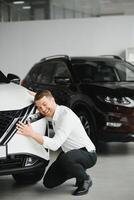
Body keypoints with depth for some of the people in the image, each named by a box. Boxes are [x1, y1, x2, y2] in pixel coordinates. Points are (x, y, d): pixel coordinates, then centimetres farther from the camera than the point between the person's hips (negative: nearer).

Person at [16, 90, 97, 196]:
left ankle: (85, 180, -11)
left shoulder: (66, 115, -27)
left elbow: (55, 145, -35)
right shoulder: (52, 113, 0)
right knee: (48, 183, 3)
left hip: (87, 154, -9)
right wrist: (35, 95, 11)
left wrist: (32, 133, -36)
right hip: (68, 153, 9)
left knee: (66, 158, -41)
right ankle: (78, 171, 22)